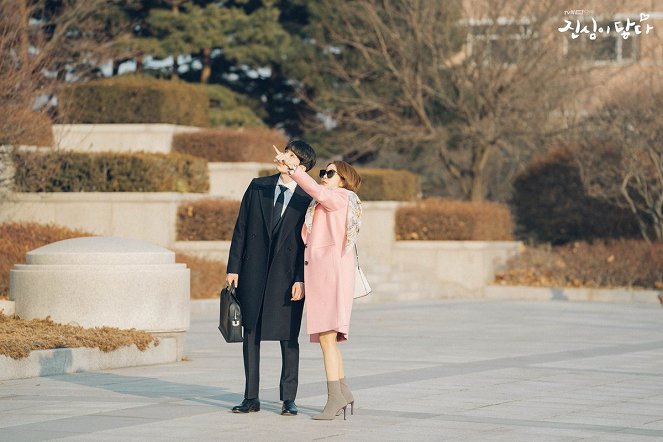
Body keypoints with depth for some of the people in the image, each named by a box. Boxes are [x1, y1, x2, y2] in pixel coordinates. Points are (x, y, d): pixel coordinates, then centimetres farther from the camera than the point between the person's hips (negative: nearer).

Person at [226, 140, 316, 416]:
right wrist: (233, 268, 2)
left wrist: (301, 279, -12)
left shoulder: (307, 199, -3)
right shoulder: (258, 187, 6)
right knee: (251, 334, 6)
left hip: (287, 275, -3)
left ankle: (288, 399, 10)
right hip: (253, 272, 3)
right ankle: (251, 398, 12)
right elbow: (241, 229, 7)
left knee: (288, 338, 2)